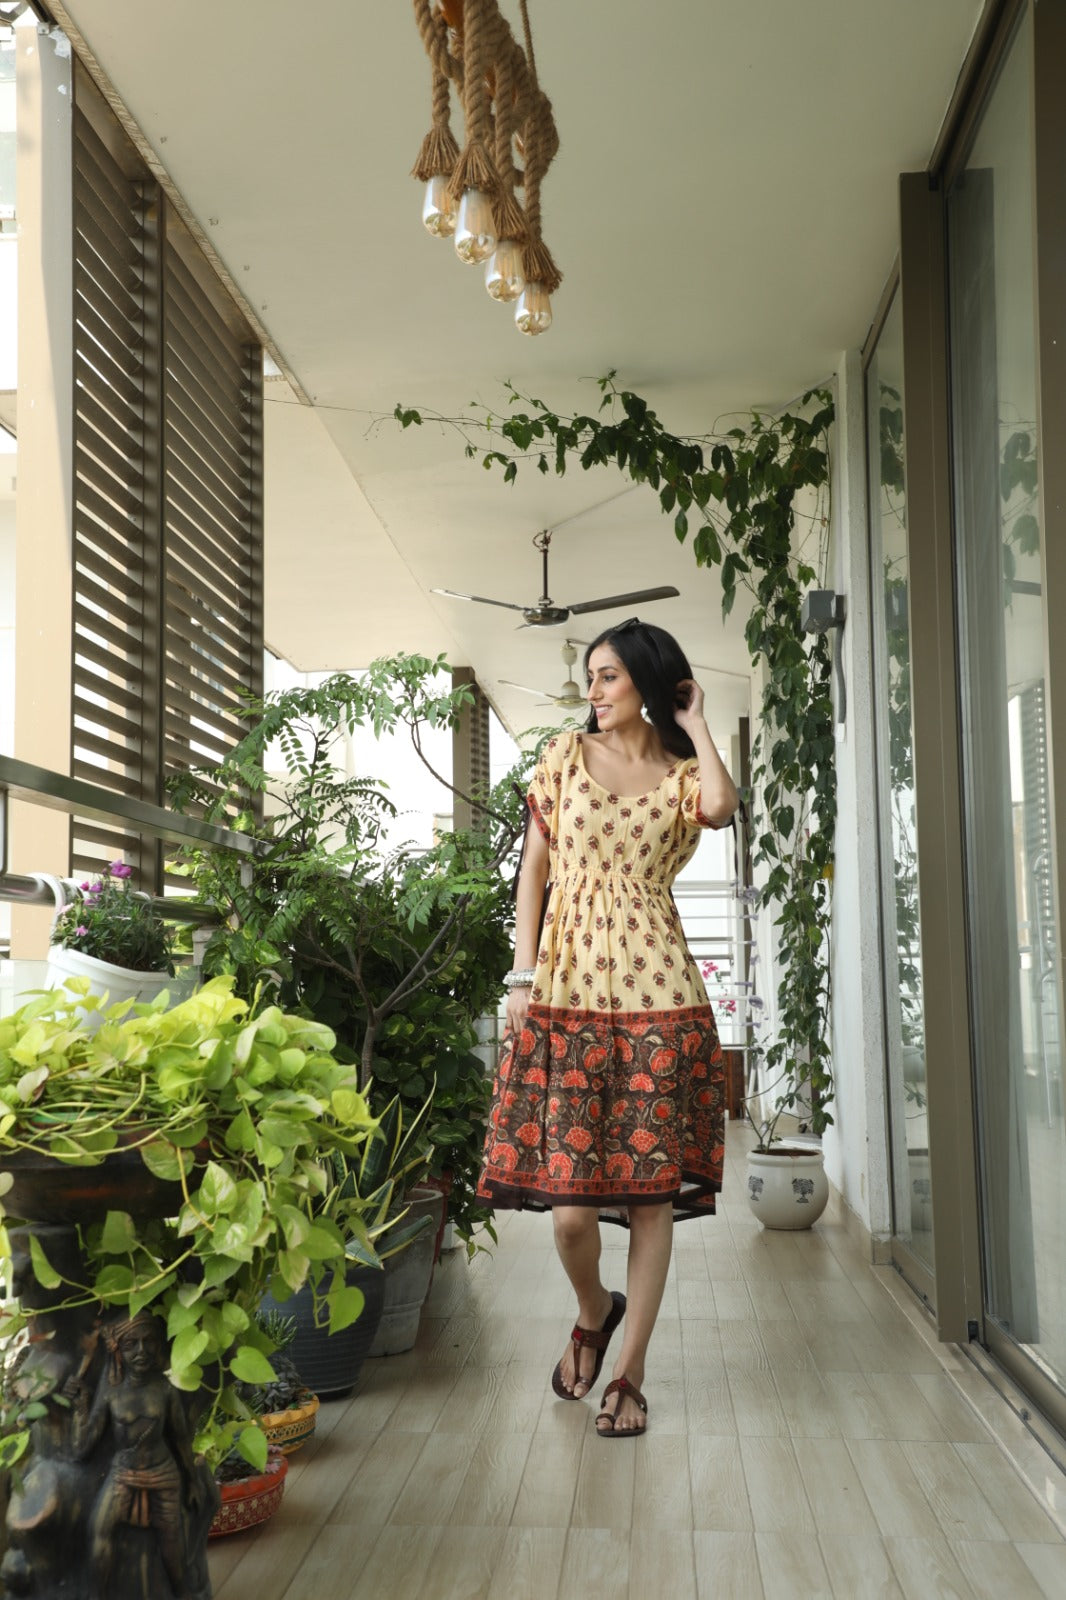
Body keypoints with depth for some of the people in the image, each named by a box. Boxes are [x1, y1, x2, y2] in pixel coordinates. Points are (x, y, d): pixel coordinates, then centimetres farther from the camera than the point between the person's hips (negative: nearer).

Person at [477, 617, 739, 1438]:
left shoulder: (683, 774, 9)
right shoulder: (565, 755, 12)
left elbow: (722, 806, -16)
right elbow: (533, 869, 9)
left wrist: (695, 723, -1)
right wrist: (523, 975, 1)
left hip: (657, 994, 0)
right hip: (566, 990, 1)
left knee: (654, 1188, 1)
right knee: (568, 1199, -3)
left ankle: (630, 1372, 14)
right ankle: (594, 1310, 29)